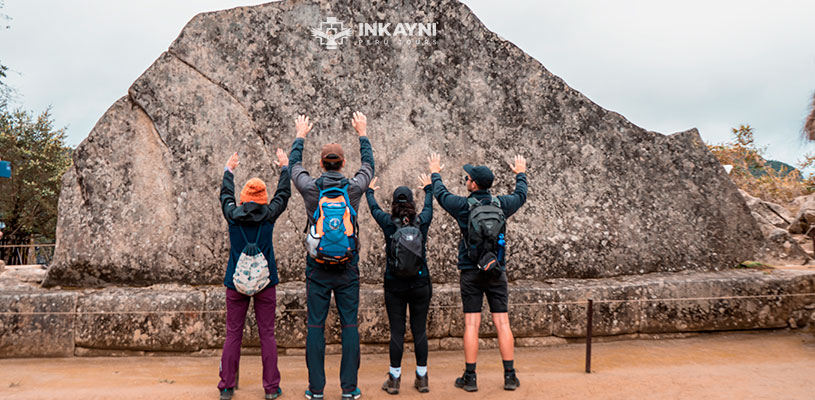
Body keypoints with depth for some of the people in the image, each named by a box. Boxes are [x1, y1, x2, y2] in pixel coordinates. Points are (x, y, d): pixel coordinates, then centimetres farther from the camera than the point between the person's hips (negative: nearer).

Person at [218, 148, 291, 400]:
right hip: (265, 282, -1)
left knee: (233, 335, 9)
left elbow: (226, 194, 19)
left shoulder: (233, 214, -2)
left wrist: (228, 170, 36)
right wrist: (285, 167, 28)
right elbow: (284, 194, 13)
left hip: (236, 282, 1)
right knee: (267, 335, 5)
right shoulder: (269, 214, -5)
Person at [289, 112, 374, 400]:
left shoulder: (311, 189, -4)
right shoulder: (353, 188, -4)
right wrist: (362, 134, 30)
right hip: (348, 268, 0)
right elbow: (369, 165, 17)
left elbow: (295, 165, 17)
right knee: (350, 325, 6)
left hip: (317, 268, 0)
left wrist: (300, 136, 32)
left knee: (315, 326, 7)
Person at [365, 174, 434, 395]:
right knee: (419, 330, 7)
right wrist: (428, 188, 39)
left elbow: (374, 208, 14)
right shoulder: (422, 222, -3)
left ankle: (394, 379, 12)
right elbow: (429, 206, 19)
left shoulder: (389, 223, -7)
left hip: (394, 287, -1)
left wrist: (369, 190, 34)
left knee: (397, 332, 4)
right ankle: (422, 378, 16)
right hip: (420, 285, 1)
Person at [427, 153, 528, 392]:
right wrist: (521, 174, 40)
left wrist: (435, 173, 31)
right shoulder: (501, 204, -1)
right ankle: (510, 376, 11)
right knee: (502, 323, 5)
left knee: (472, 324, 1)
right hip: (497, 271, 2)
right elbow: (521, 195, 21)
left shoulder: (463, 206, -8)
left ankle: (470, 377, 7)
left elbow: (441, 194, 12)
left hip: (470, 272, -2)